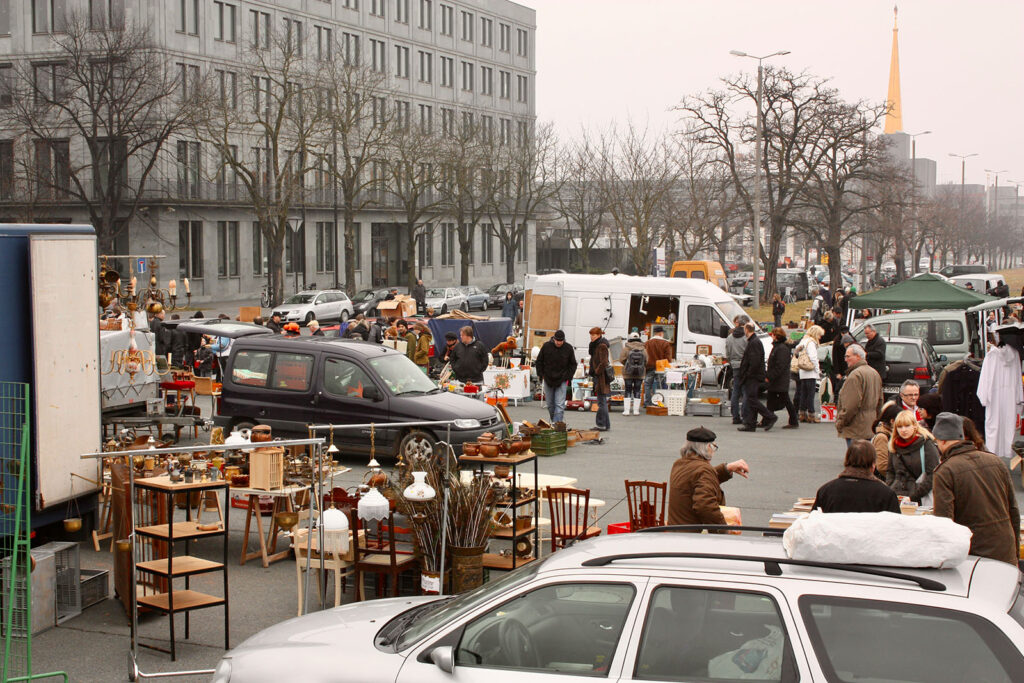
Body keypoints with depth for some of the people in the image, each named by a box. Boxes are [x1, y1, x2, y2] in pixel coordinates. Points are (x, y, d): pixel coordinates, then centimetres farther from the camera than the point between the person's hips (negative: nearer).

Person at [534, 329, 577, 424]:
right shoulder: (546, 346, -3)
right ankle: (553, 421, 27)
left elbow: (573, 364, 6)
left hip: (562, 381, -2)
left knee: (560, 404, -10)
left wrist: (568, 377, -2)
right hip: (548, 380, 2)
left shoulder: (568, 348, -4)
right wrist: (541, 375, 1)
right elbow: (539, 362, 8)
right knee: (550, 404, 11)